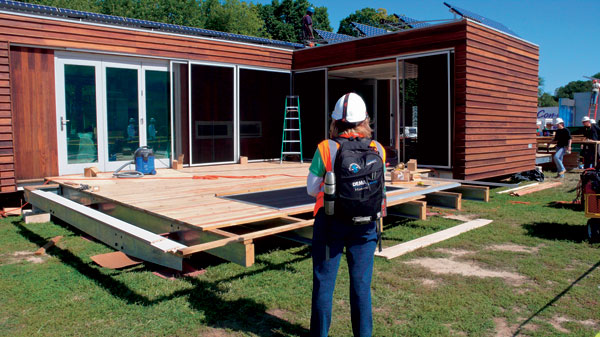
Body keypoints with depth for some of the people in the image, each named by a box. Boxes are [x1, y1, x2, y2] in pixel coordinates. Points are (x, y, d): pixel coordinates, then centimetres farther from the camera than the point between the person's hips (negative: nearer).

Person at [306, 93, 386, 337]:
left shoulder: (326, 149, -13)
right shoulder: (378, 150, -6)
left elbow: (312, 189, -6)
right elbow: (381, 188, 3)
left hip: (330, 223, -2)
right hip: (365, 225, 2)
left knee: (324, 282, 12)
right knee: (361, 284, 14)